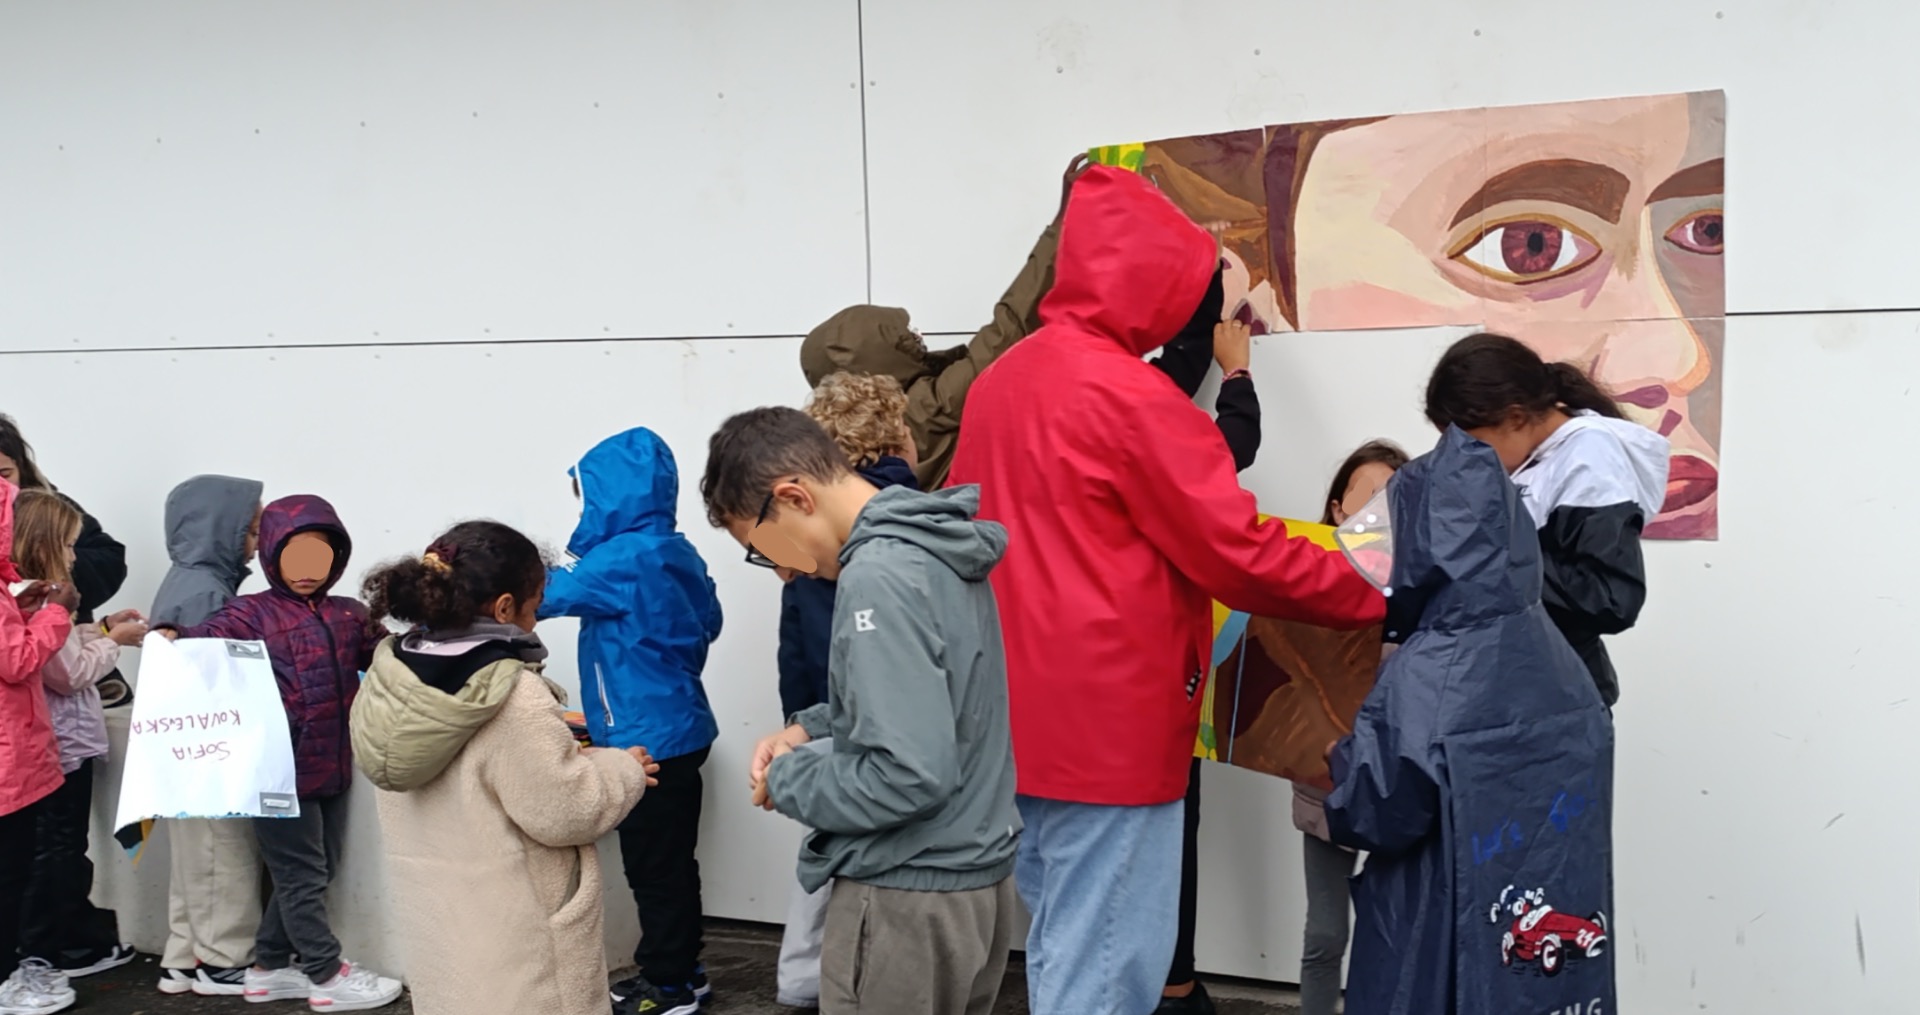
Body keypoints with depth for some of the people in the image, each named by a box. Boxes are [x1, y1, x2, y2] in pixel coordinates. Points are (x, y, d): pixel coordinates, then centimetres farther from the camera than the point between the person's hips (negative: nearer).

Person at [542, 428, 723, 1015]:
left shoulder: (625, 558, -19)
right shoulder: (678, 553, 8)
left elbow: (548, 593, -16)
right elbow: (709, 621, 21)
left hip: (647, 739, -9)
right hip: (679, 728, 9)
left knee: (653, 867, 1)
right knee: (675, 860, 17)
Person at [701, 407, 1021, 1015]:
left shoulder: (877, 575, -23)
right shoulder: (934, 545, 5)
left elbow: (909, 774, -28)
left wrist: (787, 781, -12)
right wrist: (812, 728, 9)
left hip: (909, 900, -9)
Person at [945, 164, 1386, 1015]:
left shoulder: (998, 381, 10)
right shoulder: (1129, 395, -16)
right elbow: (1240, 553, -14)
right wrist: (1376, 597, -3)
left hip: (1025, 717, 9)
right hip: (1110, 724, -9)